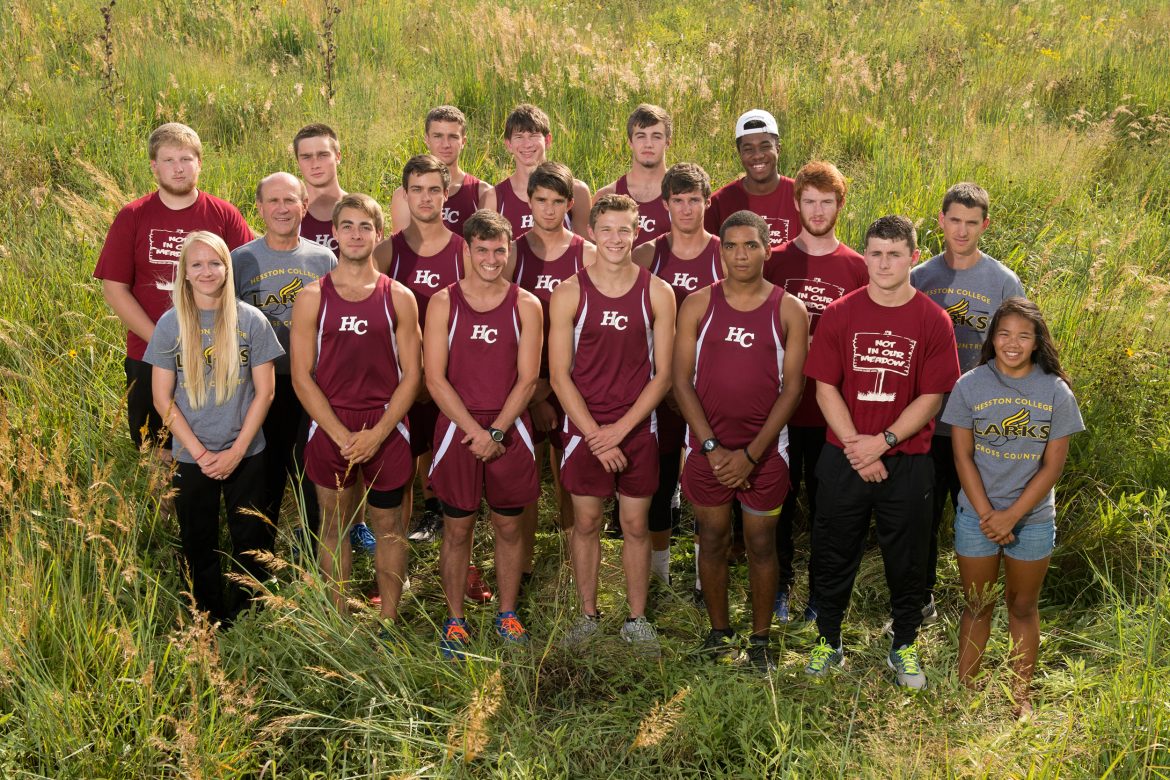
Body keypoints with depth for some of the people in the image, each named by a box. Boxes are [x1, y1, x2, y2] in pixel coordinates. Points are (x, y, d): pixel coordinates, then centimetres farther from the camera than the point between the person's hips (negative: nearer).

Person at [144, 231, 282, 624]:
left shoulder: (251, 321, -6)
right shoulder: (170, 324, -5)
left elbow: (264, 391, -4)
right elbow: (162, 398, -3)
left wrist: (236, 451, -9)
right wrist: (200, 453, -9)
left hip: (246, 453, 0)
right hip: (190, 457, 1)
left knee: (251, 540, 8)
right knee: (199, 543, 12)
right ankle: (211, 619, 29)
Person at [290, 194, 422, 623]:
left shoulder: (398, 298, 2)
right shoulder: (311, 298, 0)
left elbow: (411, 374, 0)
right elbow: (301, 376, -3)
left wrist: (377, 434, -11)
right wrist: (341, 435, -11)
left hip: (386, 431, 0)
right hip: (329, 430, 0)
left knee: (389, 527, 8)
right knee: (334, 527, 10)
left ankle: (388, 620, 20)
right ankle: (338, 620, 21)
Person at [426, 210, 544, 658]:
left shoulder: (526, 306, 1)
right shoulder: (444, 303, -1)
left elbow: (527, 379, -2)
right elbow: (435, 378, -6)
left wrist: (496, 431, -13)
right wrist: (474, 430, -14)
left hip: (509, 431, 1)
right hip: (457, 430, -1)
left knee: (509, 525, 10)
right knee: (457, 528, 6)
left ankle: (507, 614, 25)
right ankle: (454, 620, 19)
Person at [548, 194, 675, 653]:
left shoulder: (657, 293, -1)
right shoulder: (569, 293, -4)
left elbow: (662, 375, -2)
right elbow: (559, 376, -4)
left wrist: (620, 429, -11)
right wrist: (596, 435, -11)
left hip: (637, 429, 1)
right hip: (583, 428, 0)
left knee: (635, 525, 8)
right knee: (586, 523, 8)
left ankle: (637, 620, 21)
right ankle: (587, 615, 24)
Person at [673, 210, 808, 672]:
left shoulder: (790, 311, -2)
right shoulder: (698, 305, 0)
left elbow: (792, 387, -4)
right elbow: (681, 380, -2)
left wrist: (751, 453, -11)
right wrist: (711, 447, -11)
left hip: (765, 450, -1)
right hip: (707, 446, 1)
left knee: (761, 545, 8)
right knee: (713, 539, 11)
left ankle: (760, 640, 22)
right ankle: (718, 632, 28)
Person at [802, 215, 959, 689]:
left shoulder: (934, 321, -4)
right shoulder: (839, 314, -2)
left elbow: (932, 398, -6)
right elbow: (825, 387, -4)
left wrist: (882, 441, -15)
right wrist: (857, 447, -12)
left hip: (908, 463, -1)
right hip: (843, 460, 1)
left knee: (906, 560, 11)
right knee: (833, 556, 11)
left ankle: (904, 647, 29)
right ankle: (828, 643, 28)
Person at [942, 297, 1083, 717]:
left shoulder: (1056, 392, -6)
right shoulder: (970, 386, -6)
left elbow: (1052, 465, -7)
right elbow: (963, 457, -6)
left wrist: (1011, 516, -13)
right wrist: (987, 515, -13)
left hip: (1033, 517, 0)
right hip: (977, 515, 0)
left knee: (1023, 607, 13)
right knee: (977, 606, 11)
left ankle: (1020, 695, 23)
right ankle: (966, 690, 21)